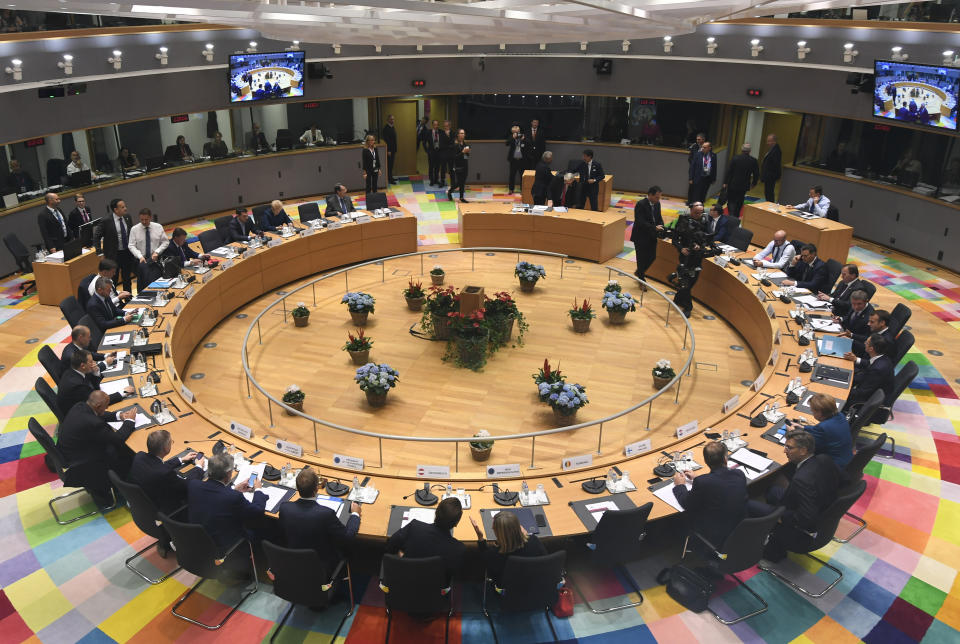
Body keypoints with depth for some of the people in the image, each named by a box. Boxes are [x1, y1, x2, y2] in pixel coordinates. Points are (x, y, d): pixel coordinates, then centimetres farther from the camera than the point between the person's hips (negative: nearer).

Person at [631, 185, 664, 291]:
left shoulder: (657, 204, 4)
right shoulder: (640, 204, -19)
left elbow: (659, 218, 14)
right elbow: (640, 222, -24)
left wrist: (661, 228, -6)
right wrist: (655, 228, -27)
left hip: (652, 236, 7)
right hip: (641, 237, -7)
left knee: (652, 257, 11)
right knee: (642, 258, 3)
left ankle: (639, 272, 37)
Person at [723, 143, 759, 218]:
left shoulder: (735, 158, -10)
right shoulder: (753, 161, -5)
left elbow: (728, 171, -8)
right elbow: (756, 174, 1)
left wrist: (725, 182, 1)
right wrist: (753, 183, 18)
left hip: (732, 184, -2)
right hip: (744, 186, 2)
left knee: (731, 201, 5)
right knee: (739, 203, 14)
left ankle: (731, 215, -14)